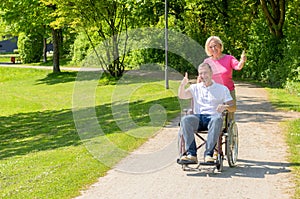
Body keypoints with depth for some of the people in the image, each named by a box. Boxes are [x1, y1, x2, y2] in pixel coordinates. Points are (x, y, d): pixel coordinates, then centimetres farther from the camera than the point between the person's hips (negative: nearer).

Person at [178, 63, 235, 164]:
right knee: (185, 119, -33)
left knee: (217, 120, -39)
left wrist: (225, 107, -12)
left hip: (213, 117, -1)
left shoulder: (222, 89, 19)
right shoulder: (195, 88, 23)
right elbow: (181, 96, 5)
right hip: (198, 117, 1)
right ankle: (191, 154, -37)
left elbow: (233, 108, 12)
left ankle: (208, 154, -42)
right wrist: (183, 85, -16)